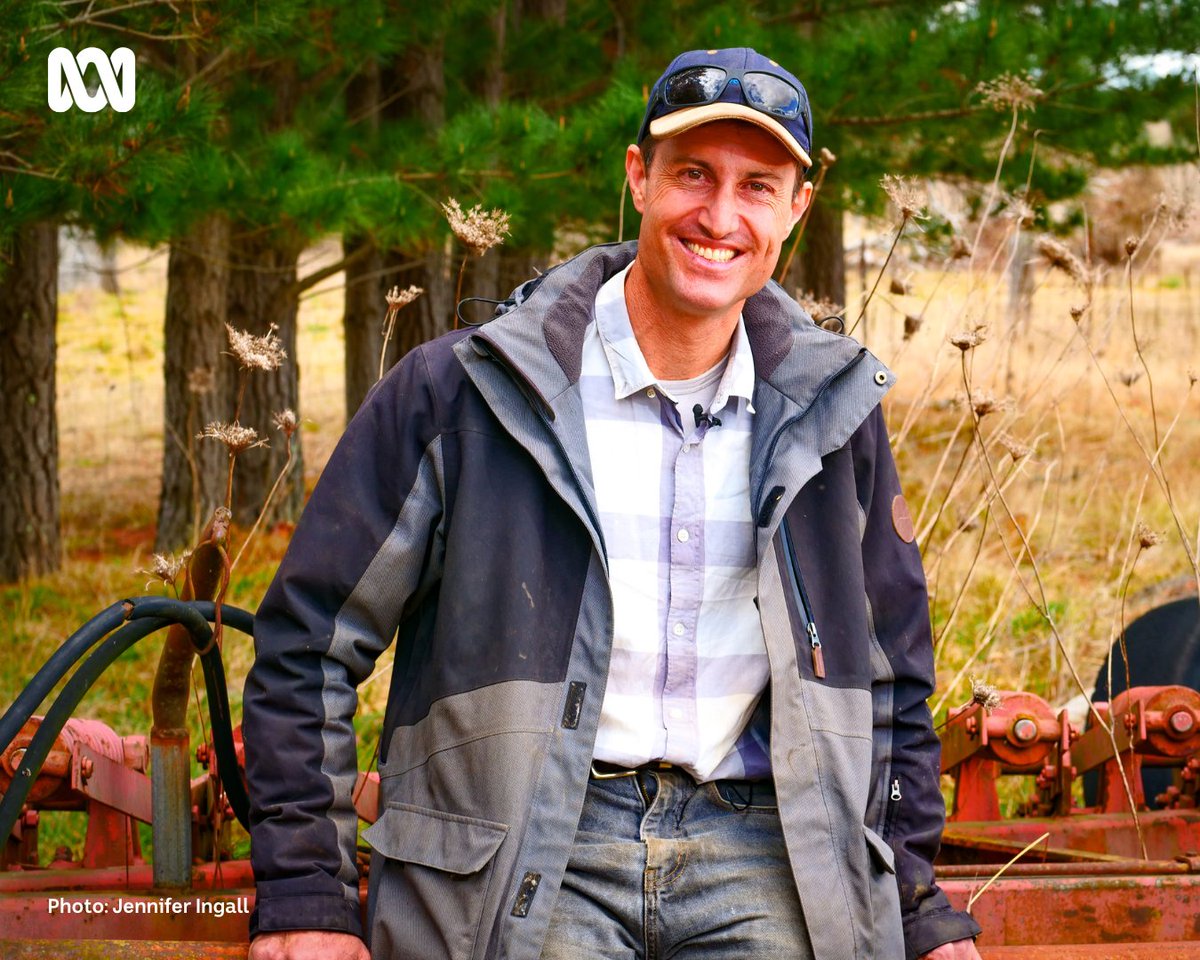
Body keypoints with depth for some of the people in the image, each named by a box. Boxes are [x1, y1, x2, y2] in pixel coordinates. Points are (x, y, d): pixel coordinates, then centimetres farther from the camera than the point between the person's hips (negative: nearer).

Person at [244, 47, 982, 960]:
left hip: (757, 846, 3)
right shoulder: (463, 393, -1)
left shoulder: (833, 413, 11)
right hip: (523, 855, -3)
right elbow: (309, 643, 3)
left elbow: (893, 680, 22)